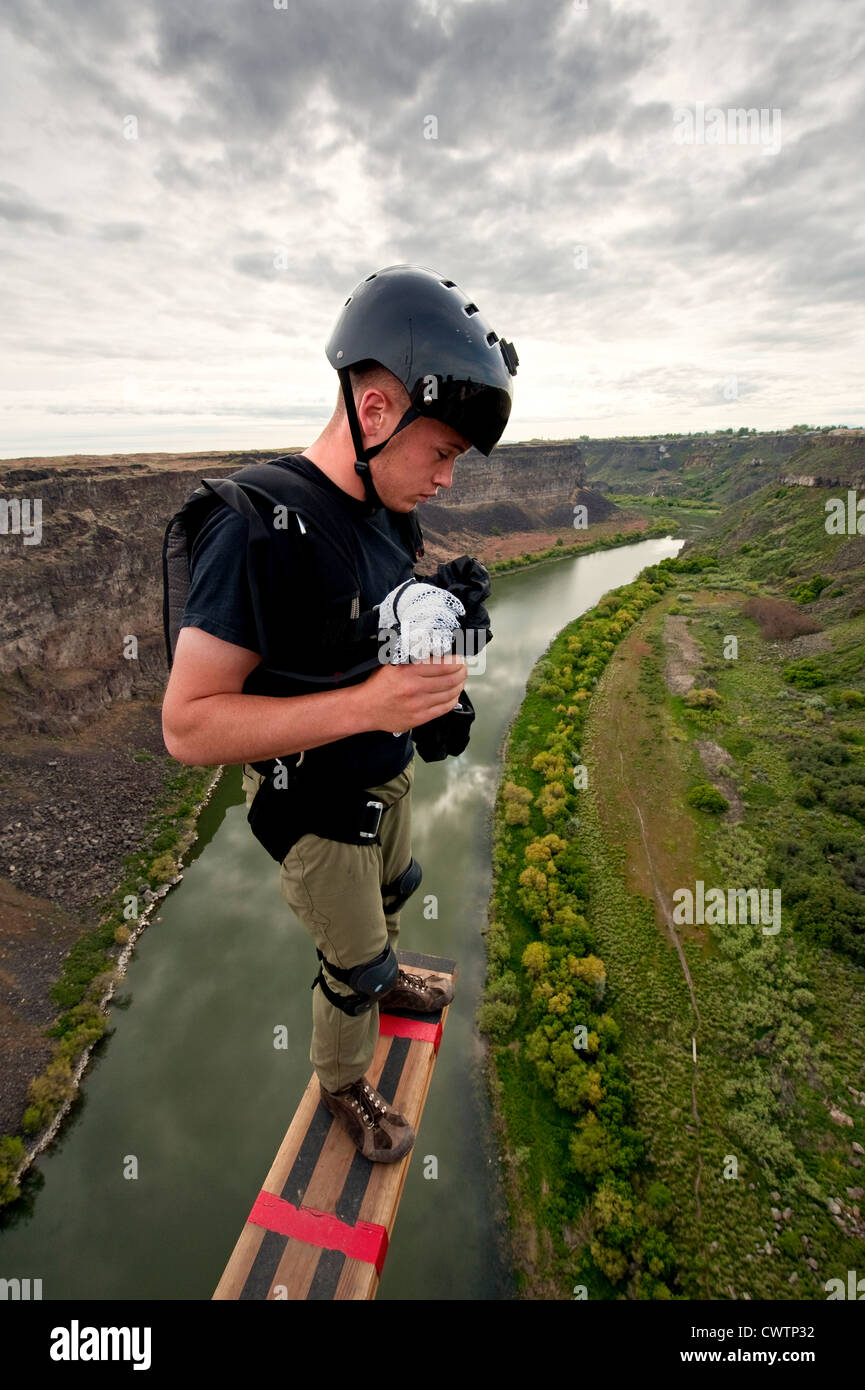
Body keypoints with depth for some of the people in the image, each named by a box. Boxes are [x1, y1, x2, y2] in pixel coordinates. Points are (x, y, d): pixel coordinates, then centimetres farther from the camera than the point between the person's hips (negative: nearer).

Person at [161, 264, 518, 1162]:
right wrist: (368, 703, -39)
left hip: (386, 776, 8)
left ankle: (380, 979, 63)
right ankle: (341, 1084, 45)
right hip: (315, 809, -7)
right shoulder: (258, 528, -30)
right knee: (351, 960, 14)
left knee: (388, 897, 30)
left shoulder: (389, 515, -4)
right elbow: (187, 725, -31)